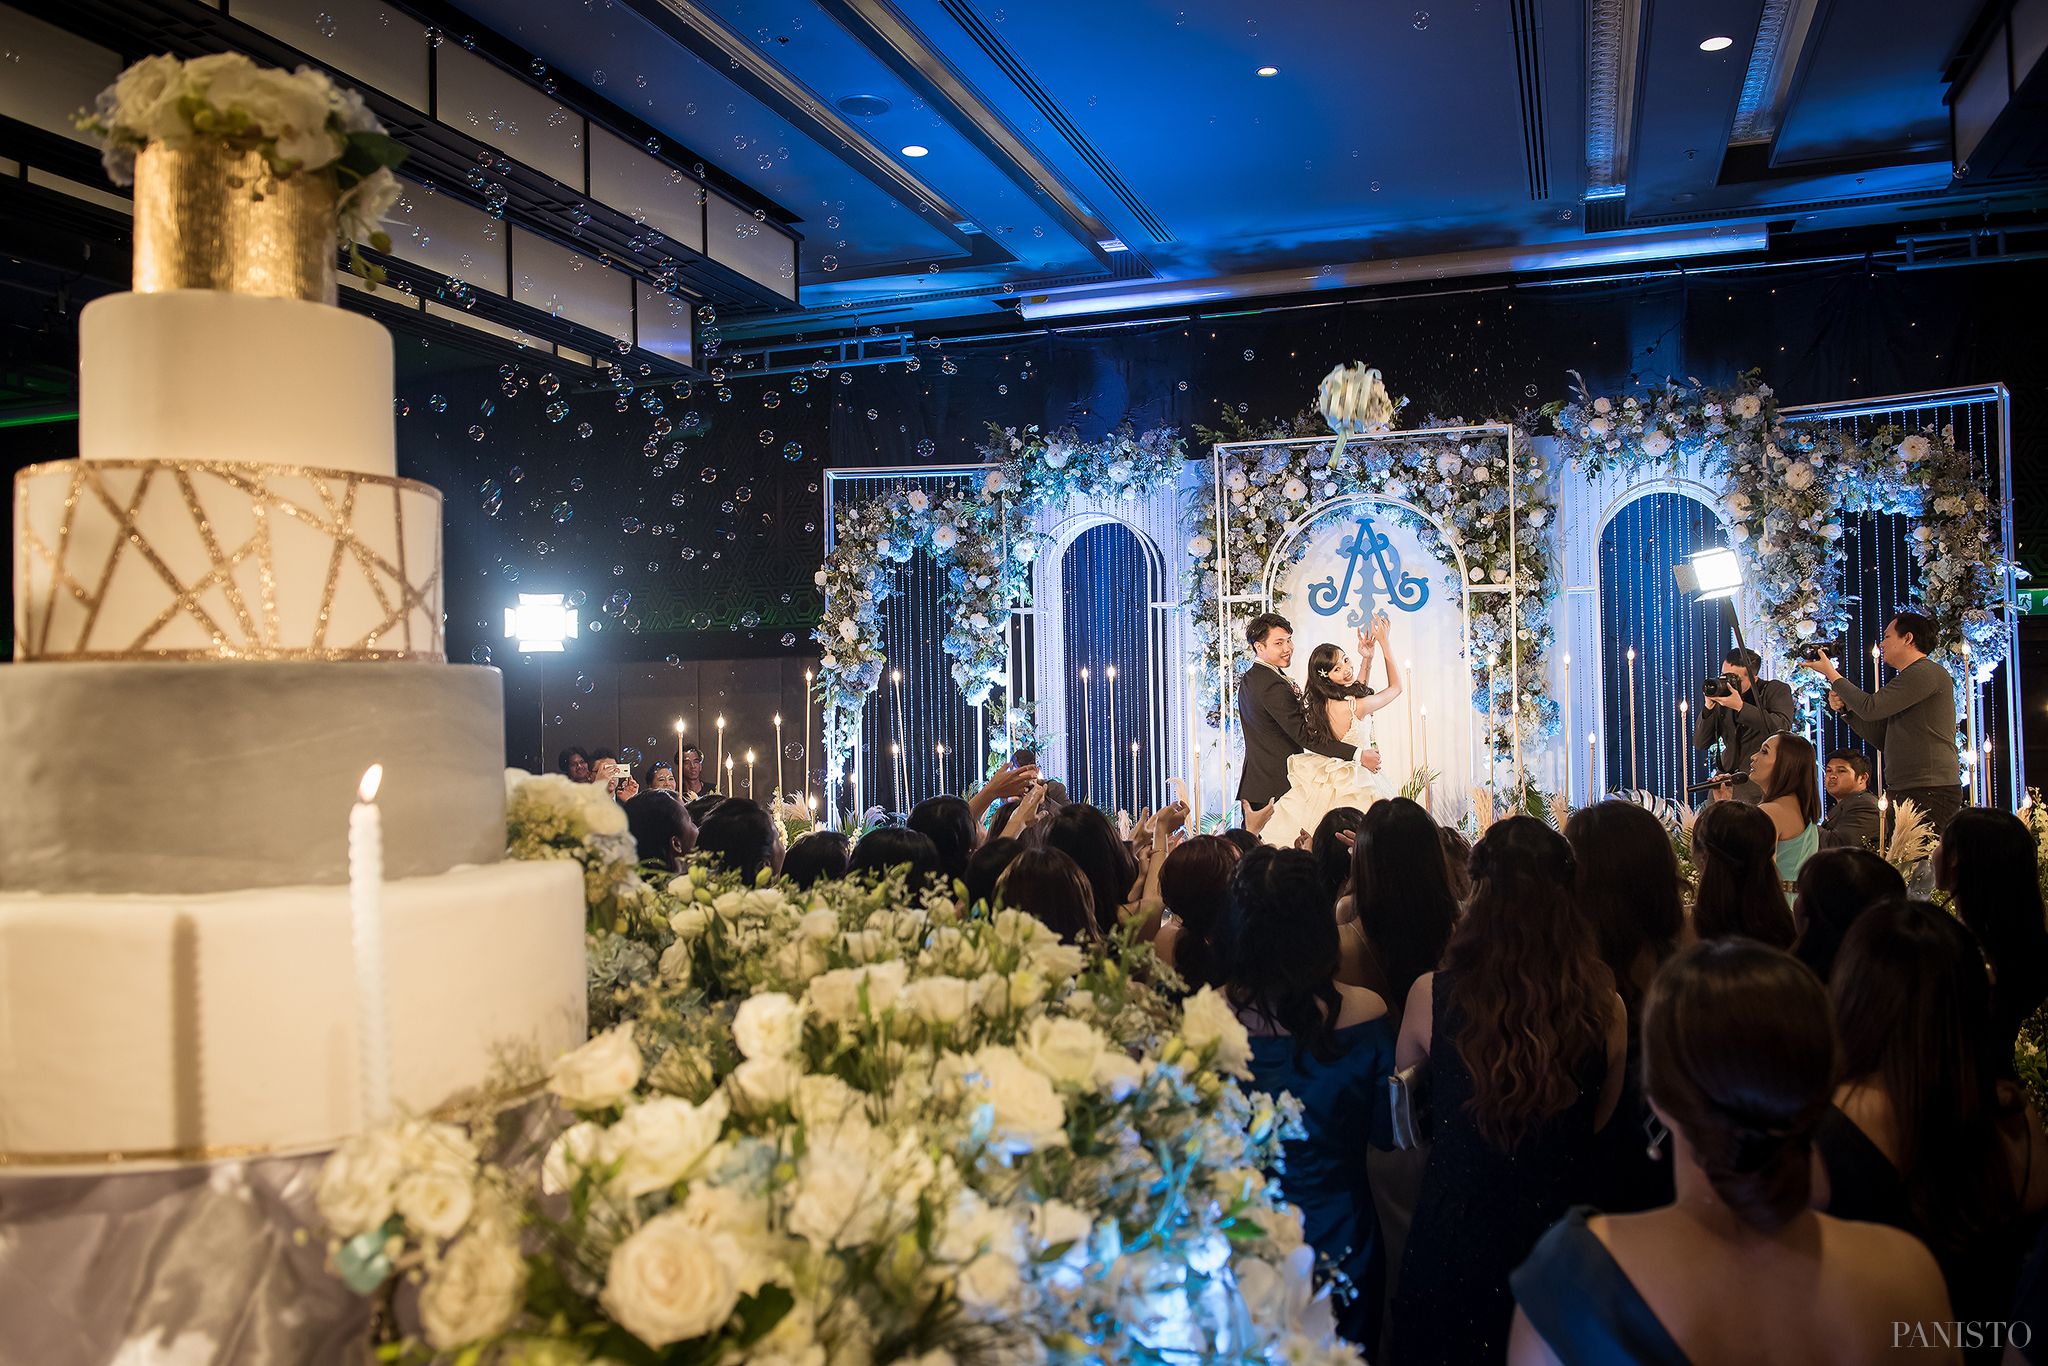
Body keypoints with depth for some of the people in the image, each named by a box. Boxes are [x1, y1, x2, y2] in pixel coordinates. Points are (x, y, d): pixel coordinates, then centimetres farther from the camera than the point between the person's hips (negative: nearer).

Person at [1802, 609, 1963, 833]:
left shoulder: (1927, 672, -8)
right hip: (1903, 793, 9)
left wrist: (1832, 674, -3)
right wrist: (1845, 707, 10)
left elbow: (1871, 708, -14)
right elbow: (1881, 738, 22)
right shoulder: (1910, 678, 24)